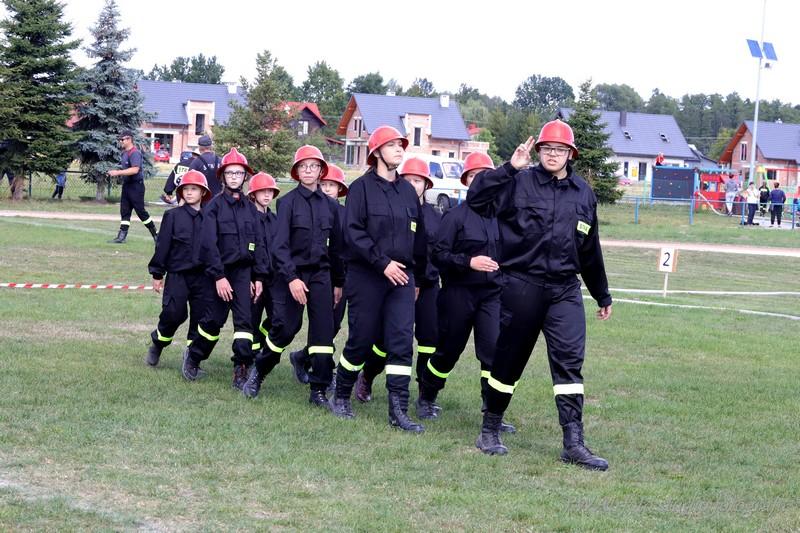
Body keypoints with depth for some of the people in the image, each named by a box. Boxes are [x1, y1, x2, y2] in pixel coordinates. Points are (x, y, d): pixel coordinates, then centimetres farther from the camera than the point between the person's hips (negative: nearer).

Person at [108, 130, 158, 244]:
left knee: (140, 211, -4)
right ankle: (122, 236, 8)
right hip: (126, 185, 9)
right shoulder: (124, 153, 13)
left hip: (136, 186, -9)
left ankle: (155, 234, 7)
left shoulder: (135, 153, -17)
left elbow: (135, 169, -29)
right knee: (124, 211, 7)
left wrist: (118, 172, -28)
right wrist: (115, 173, 10)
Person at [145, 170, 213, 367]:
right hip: (177, 275, -2)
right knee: (173, 314, -10)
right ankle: (156, 345, 16)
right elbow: (162, 245, 2)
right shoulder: (173, 216, 0)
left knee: (201, 319, 2)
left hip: (203, 276, 2)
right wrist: (157, 274, 2)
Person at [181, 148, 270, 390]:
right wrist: (218, 276, -15)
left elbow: (259, 243, 9)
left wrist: (259, 277, 3)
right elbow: (209, 244, -10)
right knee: (214, 319, 4)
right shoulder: (214, 206, -4)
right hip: (221, 271, -3)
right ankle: (193, 356, 26)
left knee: (244, 320, -7)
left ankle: (242, 370, -5)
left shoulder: (250, 208, 8)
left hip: (244, 271, 3)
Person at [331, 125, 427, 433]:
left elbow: (418, 235, 20)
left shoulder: (407, 191, 13)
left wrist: (417, 276, 18)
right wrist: (382, 262, -18)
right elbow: (352, 232, -12)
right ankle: (341, 396, 24)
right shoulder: (362, 188, -4)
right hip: (366, 277, -4)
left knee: (402, 341, -6)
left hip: (401, 277, 4)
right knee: (361, 340, 3)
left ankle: (399, 411, -6)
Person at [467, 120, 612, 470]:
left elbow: (590, 250, 21)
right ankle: (490, 431, 23)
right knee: (509, 359, 7)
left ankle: (574, 444, -8)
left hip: (565, 289, 3)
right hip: (521, 286, -3)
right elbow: (475, 199, -16)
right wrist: (510, 168, -21)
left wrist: (602, 296, 26)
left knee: (569, 360, -7)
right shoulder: (519, 183, -2)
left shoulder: (583, 194, 12)